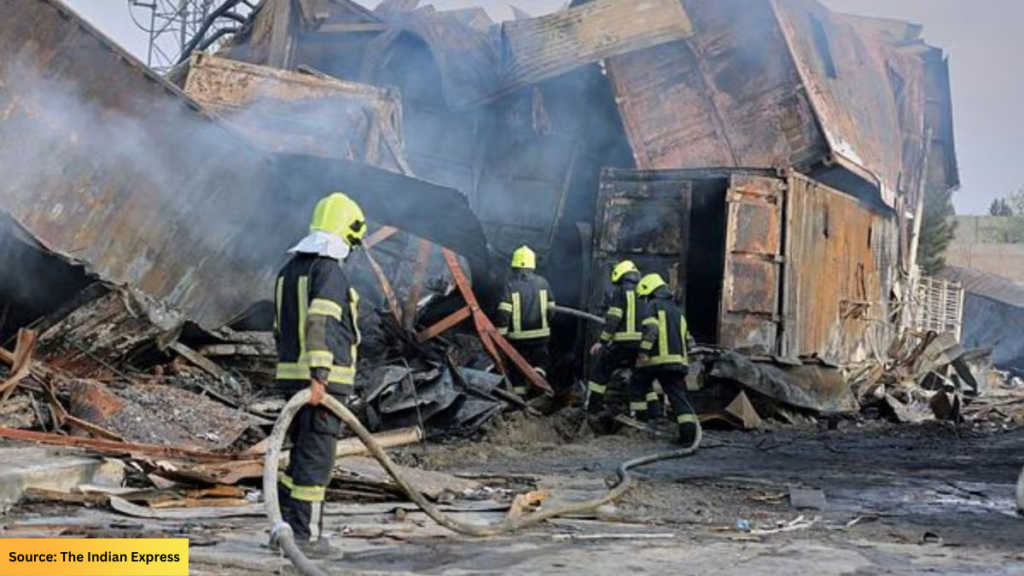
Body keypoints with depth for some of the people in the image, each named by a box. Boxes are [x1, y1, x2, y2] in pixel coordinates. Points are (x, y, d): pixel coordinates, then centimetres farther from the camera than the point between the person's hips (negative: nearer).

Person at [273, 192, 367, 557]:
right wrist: (320, 376, -30)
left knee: (303, 454, 17)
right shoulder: (329, 271, -12)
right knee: (316, 459, -2)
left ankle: (284, 524, 18)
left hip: (291, 376, 8)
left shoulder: (289, 270, 16)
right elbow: (320, 323, -24)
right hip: (324, 381, -8)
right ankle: (305, 536, 3)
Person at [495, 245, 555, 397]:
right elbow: (551, 309, 6)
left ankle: (519, 397, 14)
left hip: (518, 335, -1)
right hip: (540, 333, 1)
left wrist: (501, 333, -7)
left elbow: (504, 312, -15)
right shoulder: (542, 283, 0)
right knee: (540, 361, 15)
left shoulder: (510, 285, -9)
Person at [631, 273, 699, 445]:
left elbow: (650, 330, -15)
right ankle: (688, 430, -13)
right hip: (678, 361, 6)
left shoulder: (652, 305, 2)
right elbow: (688, 339, 25)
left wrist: (643, 352, -20)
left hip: (655, 360, -6)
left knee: (637, 390, 12)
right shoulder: (677, 311, 25)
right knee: (678, 397, 0)